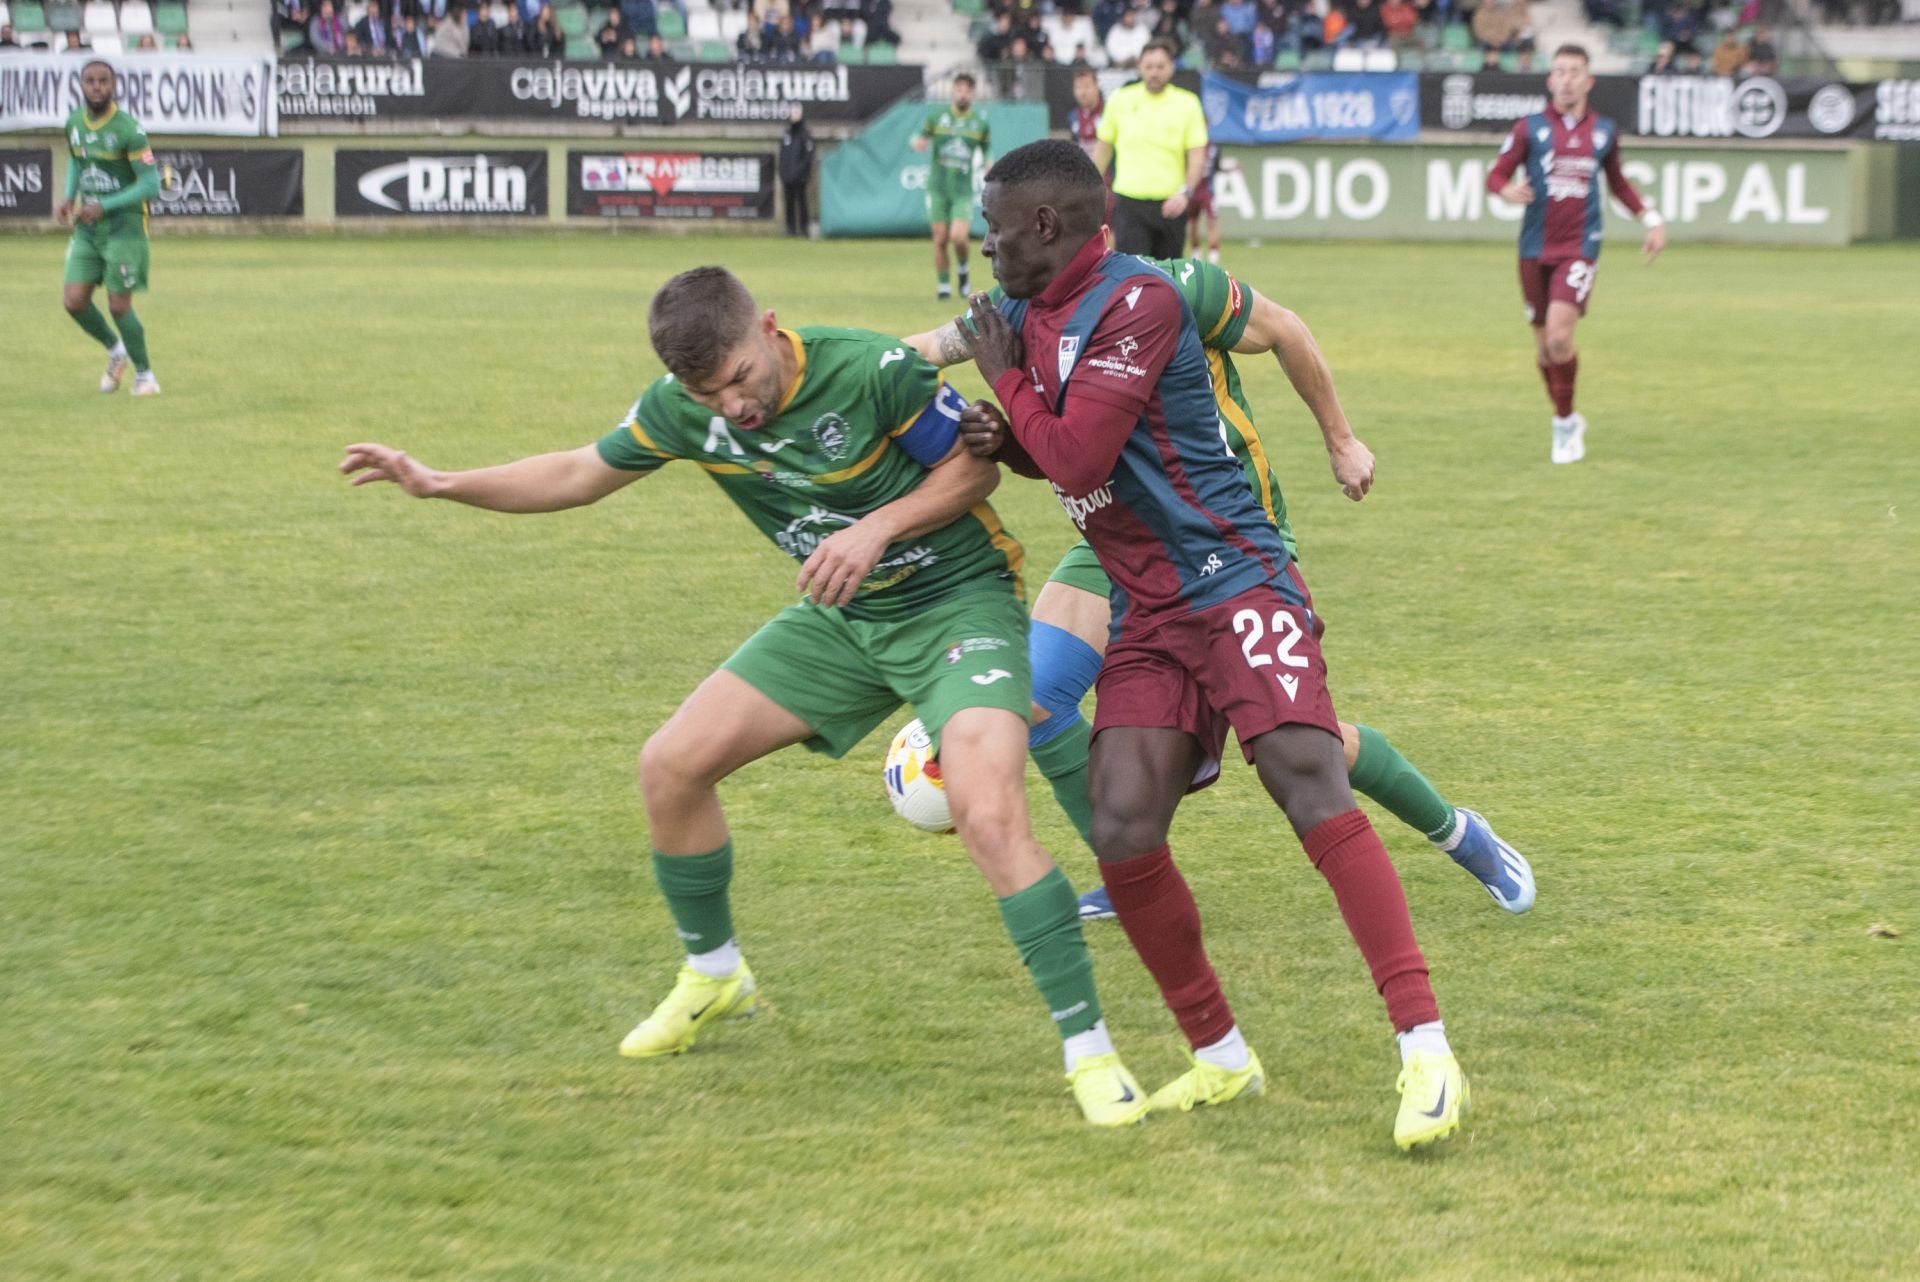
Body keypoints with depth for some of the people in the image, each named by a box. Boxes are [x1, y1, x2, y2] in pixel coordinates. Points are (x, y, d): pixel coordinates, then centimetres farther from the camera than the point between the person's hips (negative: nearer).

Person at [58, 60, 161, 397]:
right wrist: (69, 199, 7)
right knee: (74, 302, -2)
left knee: (119, 306, -5)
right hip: (86, 229, 6)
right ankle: (115, 350, 26)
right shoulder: (74, 122, 4)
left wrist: (104, 207, -21)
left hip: (124, 226, -6)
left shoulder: (128, 129, -16)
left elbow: (151, 185, -16)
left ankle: (144, 375, 15)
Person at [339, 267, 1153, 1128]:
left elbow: (974, 466, -12)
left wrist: (878, 527, -26)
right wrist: (439, 484, -2)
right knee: (672, 765, 1)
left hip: (958, 600, -6)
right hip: (842, 616, 6)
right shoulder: (685, 410, -9)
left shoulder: (871, 370, -26)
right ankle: (713, 975, 27)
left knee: (989, 818, -27)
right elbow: (579, 475, 7)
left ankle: (1090, 1052, -17)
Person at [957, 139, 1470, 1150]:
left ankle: (1426, 1053, -26)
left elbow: (1077, 458, -19)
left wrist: (1005, 384, -2)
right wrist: (1000, 437, 6)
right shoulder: (1025, 314, 14)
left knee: (1309, 788, -23)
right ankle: (1220, 1057, 10)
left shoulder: (1136, 301, -13)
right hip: (1146, 616, 8)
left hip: (1234, 583, -8)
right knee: (1122, 837, -7)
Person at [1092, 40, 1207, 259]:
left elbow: (1197, 156, -2)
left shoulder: (1187, 103, 0)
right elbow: (1103, 149, 13)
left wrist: (1185, 193, -17)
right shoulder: (1120, 101, 3)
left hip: (1171, 206, 1)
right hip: (1129, 203, -1)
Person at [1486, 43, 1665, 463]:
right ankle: (1567, 422, 28)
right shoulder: (1530, 129, 1)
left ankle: (1565, 423, -3)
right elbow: (1496, 175, 0)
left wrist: (1652, 219, 17)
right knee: (1543, 343, 7)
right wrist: (1507, 190, -22)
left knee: (1559, 334, -19)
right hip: (1536, 250, 1)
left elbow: (1617, 183, 23)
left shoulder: (1604, 132, 7)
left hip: (1579, 249, -1)